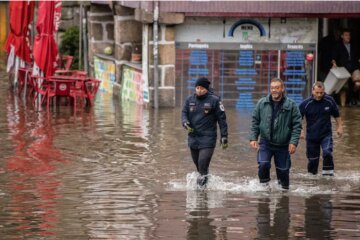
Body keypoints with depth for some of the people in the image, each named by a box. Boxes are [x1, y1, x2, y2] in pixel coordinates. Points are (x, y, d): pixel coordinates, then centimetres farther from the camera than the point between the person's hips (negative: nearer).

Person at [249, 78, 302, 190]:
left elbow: (297, 125, -4)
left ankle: (284, 189, 27)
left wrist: (293, 142, -12)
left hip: (283, 145, 0)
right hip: (265, 143, 1)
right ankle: (264, 185, 1)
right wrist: (253, 138, -4)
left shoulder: (291, 105, -5)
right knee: (263, 164, -19)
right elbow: (255, 122, 6)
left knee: (283, 170, 6)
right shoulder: (262, 103, 0)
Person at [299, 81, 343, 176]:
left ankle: (328, 173, -12)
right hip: (312, 135, 0)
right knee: (312, 158, 6)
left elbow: (337, 115, 12)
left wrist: (339, 126, 12)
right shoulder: (306, 103, -10)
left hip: (326, 134, 0)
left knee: (327, 153, -22)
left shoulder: (330, 101, -5)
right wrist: (299, 131, -9)